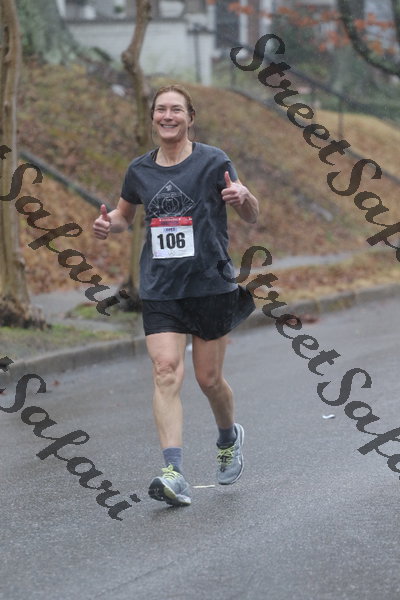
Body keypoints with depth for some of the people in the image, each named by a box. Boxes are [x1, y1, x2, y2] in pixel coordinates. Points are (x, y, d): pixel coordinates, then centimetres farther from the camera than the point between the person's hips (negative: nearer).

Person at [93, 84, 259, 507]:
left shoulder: (212, 162, -2)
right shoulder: (140, 170, 8)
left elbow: (251, 218, 1)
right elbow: (125, 214, 26)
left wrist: (243, 197, -22)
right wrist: (109, 223, 2)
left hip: (210, 285, -2)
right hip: (160, 291, 2)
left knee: (208, 379, 5)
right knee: (166, 371, -15)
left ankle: (229, 437, 39)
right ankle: (174, 474, -25)